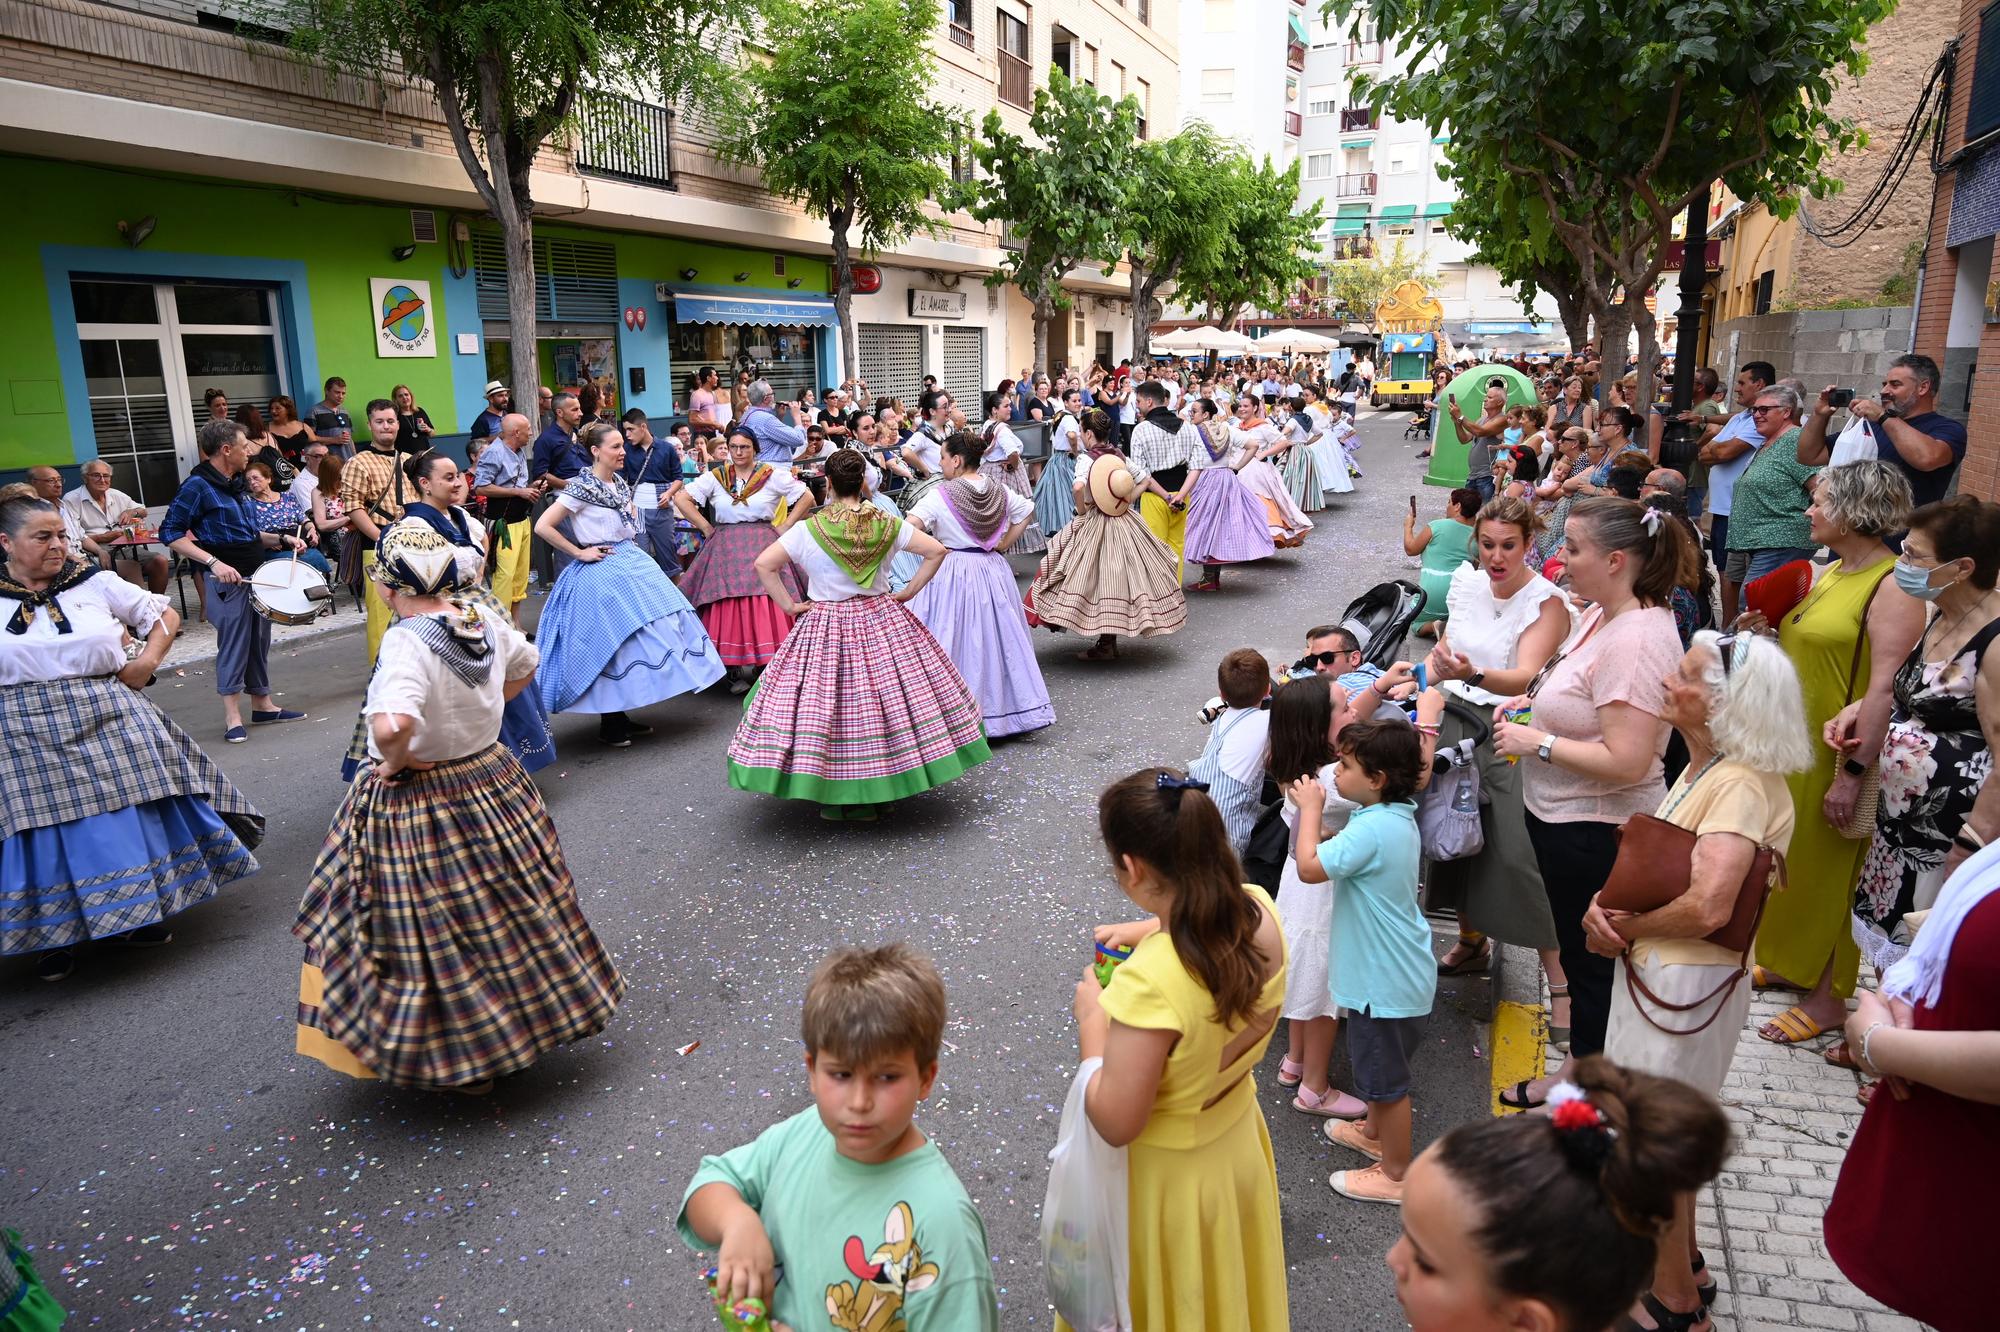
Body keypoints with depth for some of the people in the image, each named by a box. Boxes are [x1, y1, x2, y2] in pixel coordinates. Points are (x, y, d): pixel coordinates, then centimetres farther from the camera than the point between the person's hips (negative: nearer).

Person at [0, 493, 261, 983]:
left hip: (109, 721, 1)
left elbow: (165, 615, 12)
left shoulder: (95, 584, 5)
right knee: (47, 834, 2)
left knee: (130, 813, 4)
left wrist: (148, 659, -2)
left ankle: (140, 913, 22)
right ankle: (58, 932, 19)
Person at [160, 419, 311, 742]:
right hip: (228, 578, -8)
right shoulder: (197, 486, -12)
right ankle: (232, 716, 3)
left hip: (257, 574, 8)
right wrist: (214, 563, -24)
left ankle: (263, 705, 23)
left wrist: (281, 540, 7)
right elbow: (170, 534, -15)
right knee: (233, 645, -4)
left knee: (260, 641, 13)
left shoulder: (236, 484, 14)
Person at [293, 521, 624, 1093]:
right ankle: (529, 1017, 41)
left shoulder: (407, 641, -25)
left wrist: (395, 763, -22)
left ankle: (467, 1058, 24)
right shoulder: (483, 620, -4)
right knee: (512, 912, 22)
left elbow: (391, 726, -41)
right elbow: (526, 666, 17)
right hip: (496, 782, 7)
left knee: (441, 933, 9)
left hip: (419, 806, -7)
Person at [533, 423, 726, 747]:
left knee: (633, 639, 9)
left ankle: (621, 716, 19)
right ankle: (608, 725, 8)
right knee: (607, 645, -3)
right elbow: (542, 527, -17)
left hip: (631, 563, 8)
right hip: (600, 573, -8)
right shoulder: (582, 487, -13)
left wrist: (627, 545, 11)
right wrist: (579, 553, -13)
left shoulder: (620, 484, 9)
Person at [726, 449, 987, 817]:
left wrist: (789, 606, -4)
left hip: (825, 626, -2)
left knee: (824, 703, 6)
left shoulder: (808, 529, -8)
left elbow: (763, 565, -13)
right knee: (885, 698, 12)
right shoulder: (886, 524, -2)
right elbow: (936, 551, -1)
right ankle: (878, 791, 18)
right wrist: (909, 592, 3)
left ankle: (832, 797, 9)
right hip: (882, 622, 2)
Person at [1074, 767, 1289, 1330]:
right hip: (1238, 1143, 6)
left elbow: (1116, 1122, -27)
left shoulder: (1149, 982, -39)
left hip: (1165, 1177, -6)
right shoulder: (1259, 910, -18)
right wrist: (1151, 928, 6)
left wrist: (1091, 1020, -16)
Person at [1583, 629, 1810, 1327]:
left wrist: (1625, 926, -17)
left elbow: (1707, 907, -34)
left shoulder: (1741, 785, -24)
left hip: (1687, 981, -9)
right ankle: (1679, 1258, 44)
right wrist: (1606, 903, -8)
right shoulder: (1704, 768, 6)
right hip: (1654, 970, 9)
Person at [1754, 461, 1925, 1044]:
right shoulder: (1832, 573, 10)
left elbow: (1885, 689, -24)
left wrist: (1852, 774, -25)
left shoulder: (1893, 586, -18)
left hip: (1837, 754, -8)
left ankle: (1828, 997, 19)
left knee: (1827, 871, 4)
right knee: (1788, 861, 18)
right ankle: (1789, 963, 34)